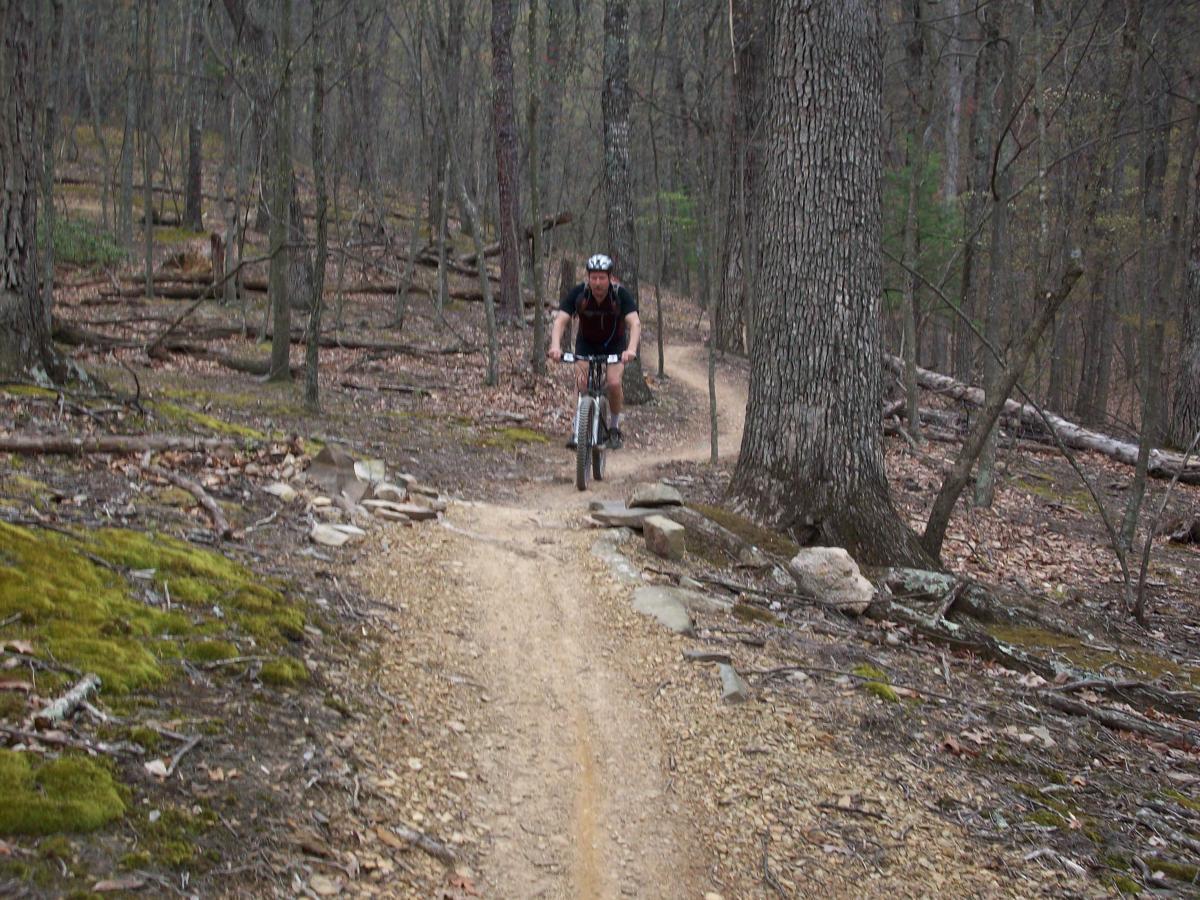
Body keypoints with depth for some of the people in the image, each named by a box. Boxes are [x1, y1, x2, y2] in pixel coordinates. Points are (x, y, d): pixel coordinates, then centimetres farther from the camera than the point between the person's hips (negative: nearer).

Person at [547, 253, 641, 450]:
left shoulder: (620, 294, -27)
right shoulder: (578, 293, -24)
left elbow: (635, 323, -37)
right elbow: (560, 320, -31)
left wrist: (631, 349, -56)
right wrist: (555, 346, -50)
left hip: (614, 344, -1)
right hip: (586, 343, 1)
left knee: (614, 383, -20)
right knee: (581, 382, -20)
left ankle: (614, 426, 4)